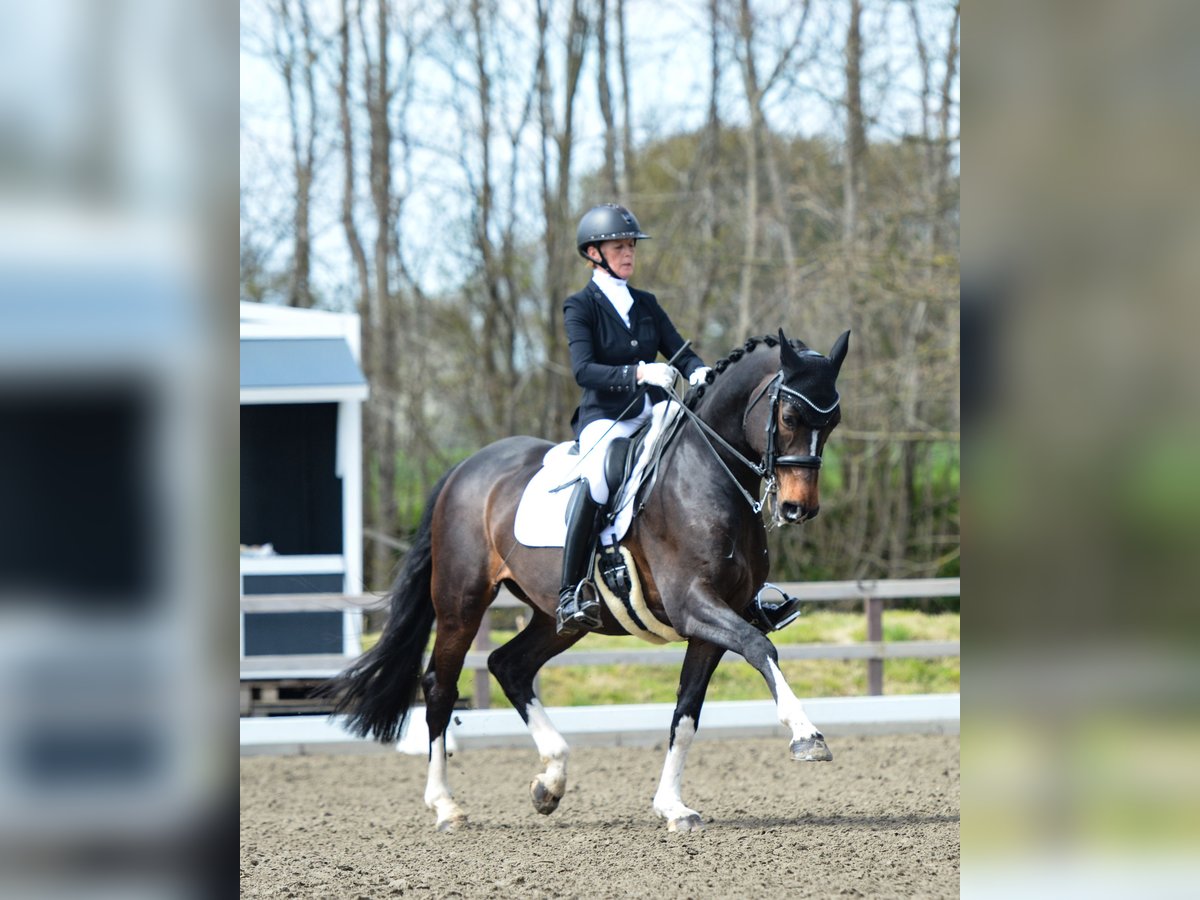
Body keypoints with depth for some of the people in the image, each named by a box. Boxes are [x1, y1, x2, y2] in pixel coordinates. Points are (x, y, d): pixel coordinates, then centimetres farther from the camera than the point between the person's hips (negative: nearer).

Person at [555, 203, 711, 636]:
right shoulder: (580, 306, 1)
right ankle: (571, 595, -37)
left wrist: (699, 372, -15)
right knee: (596, 475, -38)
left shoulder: (646, 304, 17)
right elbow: (583, 369, -14)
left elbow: (679, 352, 9)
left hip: (654, 417, 6)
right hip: (605, 419, -6)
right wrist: (637, 373, -29)